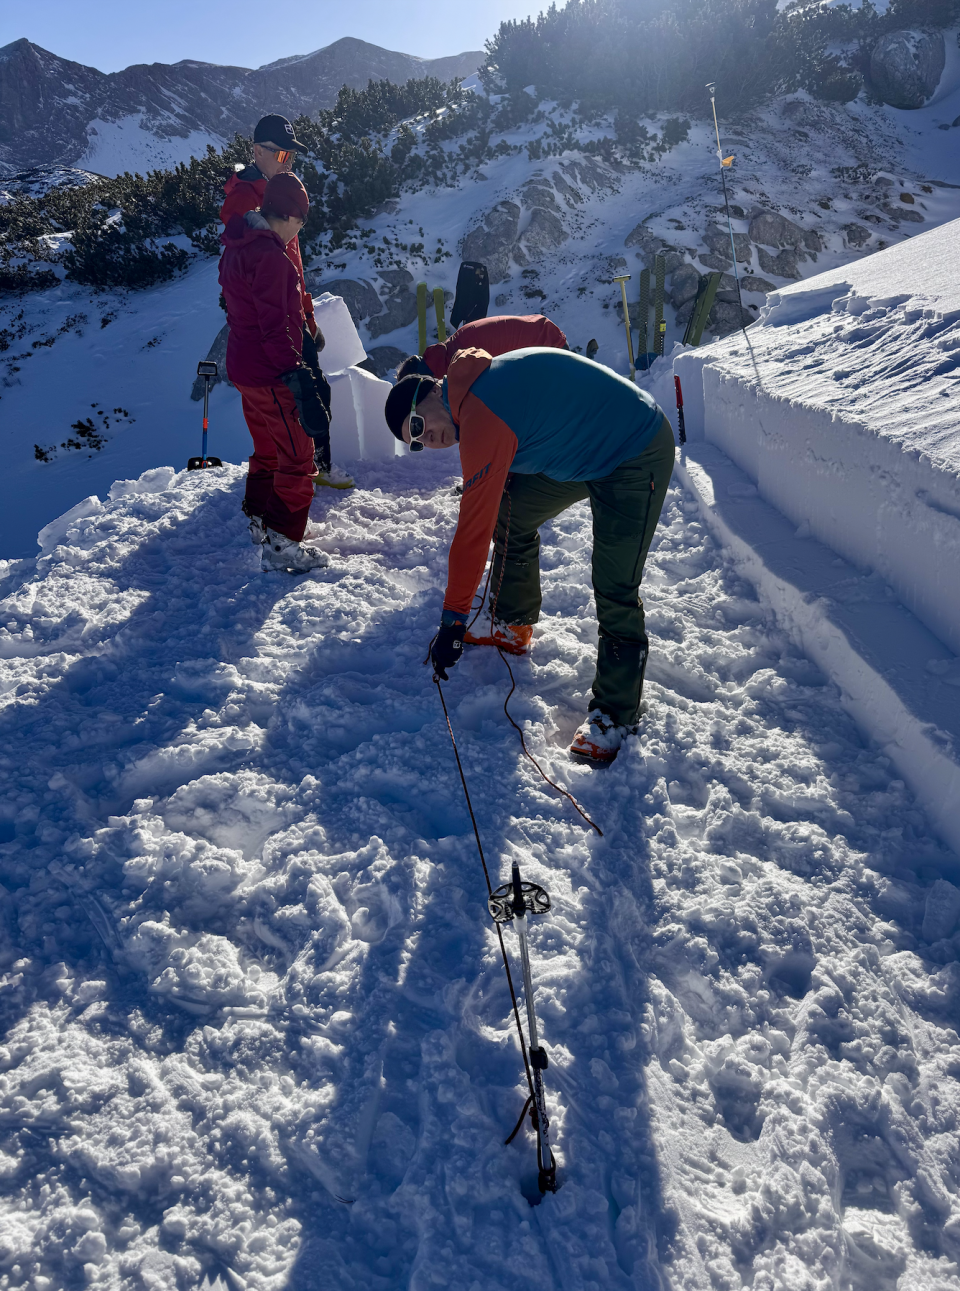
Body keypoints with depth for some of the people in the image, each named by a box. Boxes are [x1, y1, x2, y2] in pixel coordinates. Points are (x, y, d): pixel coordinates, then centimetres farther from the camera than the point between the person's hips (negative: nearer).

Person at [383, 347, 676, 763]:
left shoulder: (482, 420, -26)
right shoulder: (478, 385, 3)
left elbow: (474, 529, -25)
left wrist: (453, 619, -19)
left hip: (638, 456, -10)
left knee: (614, 592, -13)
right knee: (510, 516, 13)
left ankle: (615, 714, 0)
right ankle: (514, 628, 29)